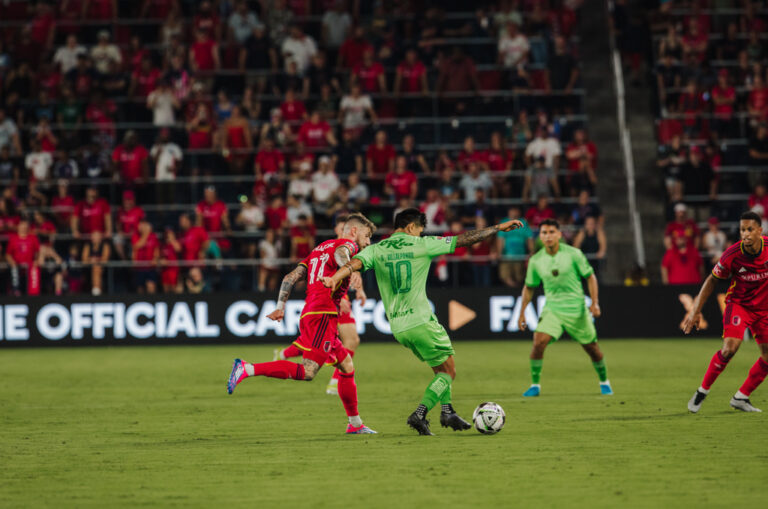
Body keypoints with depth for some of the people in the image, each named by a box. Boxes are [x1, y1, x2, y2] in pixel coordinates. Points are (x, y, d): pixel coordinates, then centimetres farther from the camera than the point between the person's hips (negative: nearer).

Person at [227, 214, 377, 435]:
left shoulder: (320, 249, 28)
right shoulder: (347, 245, 4)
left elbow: (291, 277, 21)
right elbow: (340, 256, -22)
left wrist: (281, 307, 21)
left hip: (309, 315, 10)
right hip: (323, 315, -10)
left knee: (346, 365, 17)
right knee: (307, 372, -18)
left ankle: (355, 424, 20)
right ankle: (246, 369, -25)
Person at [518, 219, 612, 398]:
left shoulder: (573, 254, -9)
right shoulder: (536, 261, -2)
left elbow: (590, 277, 0)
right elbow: (529, 287, 11)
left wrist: (594, 303, -9)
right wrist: (522, 313, 8)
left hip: (577, 310, -1)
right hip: (552, 310, 1)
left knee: (591, 347, 8)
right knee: (539, 342, -20)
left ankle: (604, 382, 33)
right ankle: (535, 385, -7)